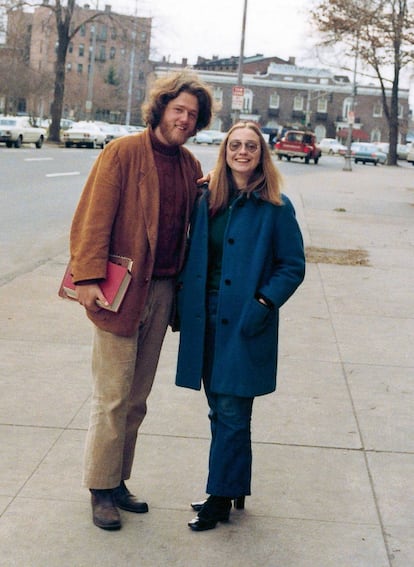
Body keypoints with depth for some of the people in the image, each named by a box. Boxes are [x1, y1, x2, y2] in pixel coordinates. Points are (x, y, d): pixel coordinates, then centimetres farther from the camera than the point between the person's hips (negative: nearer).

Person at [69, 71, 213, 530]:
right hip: (120, 290, -6)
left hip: (162, 291, 6)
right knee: (112, 397, 0)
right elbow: (93, 217, -11)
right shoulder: (123, 153, -7)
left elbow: (195, 225, 18)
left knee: (137, 397, 13)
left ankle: (118, 482, 26)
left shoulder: (190, 166, 10)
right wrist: (88, 277, -18)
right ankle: (101, 491, 13)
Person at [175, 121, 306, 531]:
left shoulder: (276, 207, -6)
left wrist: (264, 302, -15)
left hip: (245, 323, -5)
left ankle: (220, 497, 12)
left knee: (231, 414, -1)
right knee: (220, 411, 14)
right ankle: (234, 489, 28)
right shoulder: (207, 200, 7)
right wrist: (182, 299, 5)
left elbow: (293, 266, -4)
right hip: (207, 319, 5)